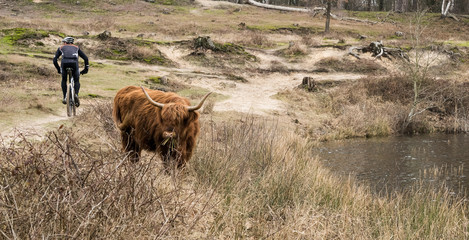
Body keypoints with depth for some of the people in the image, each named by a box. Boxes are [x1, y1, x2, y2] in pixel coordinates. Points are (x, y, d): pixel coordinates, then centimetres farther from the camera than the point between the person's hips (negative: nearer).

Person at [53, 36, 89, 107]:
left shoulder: (61, 48, 31)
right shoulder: (76, 47, 33)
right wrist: (86, 68, 29)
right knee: (76, 81, 19)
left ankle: (64, 98, 13)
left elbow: (54, 60, 23)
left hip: (64, 63, 0)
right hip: (74, 63, 0)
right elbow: (85, 58, 23)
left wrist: (58, 69, 34)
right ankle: (76, 94, -8)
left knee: (64, 80, 25)